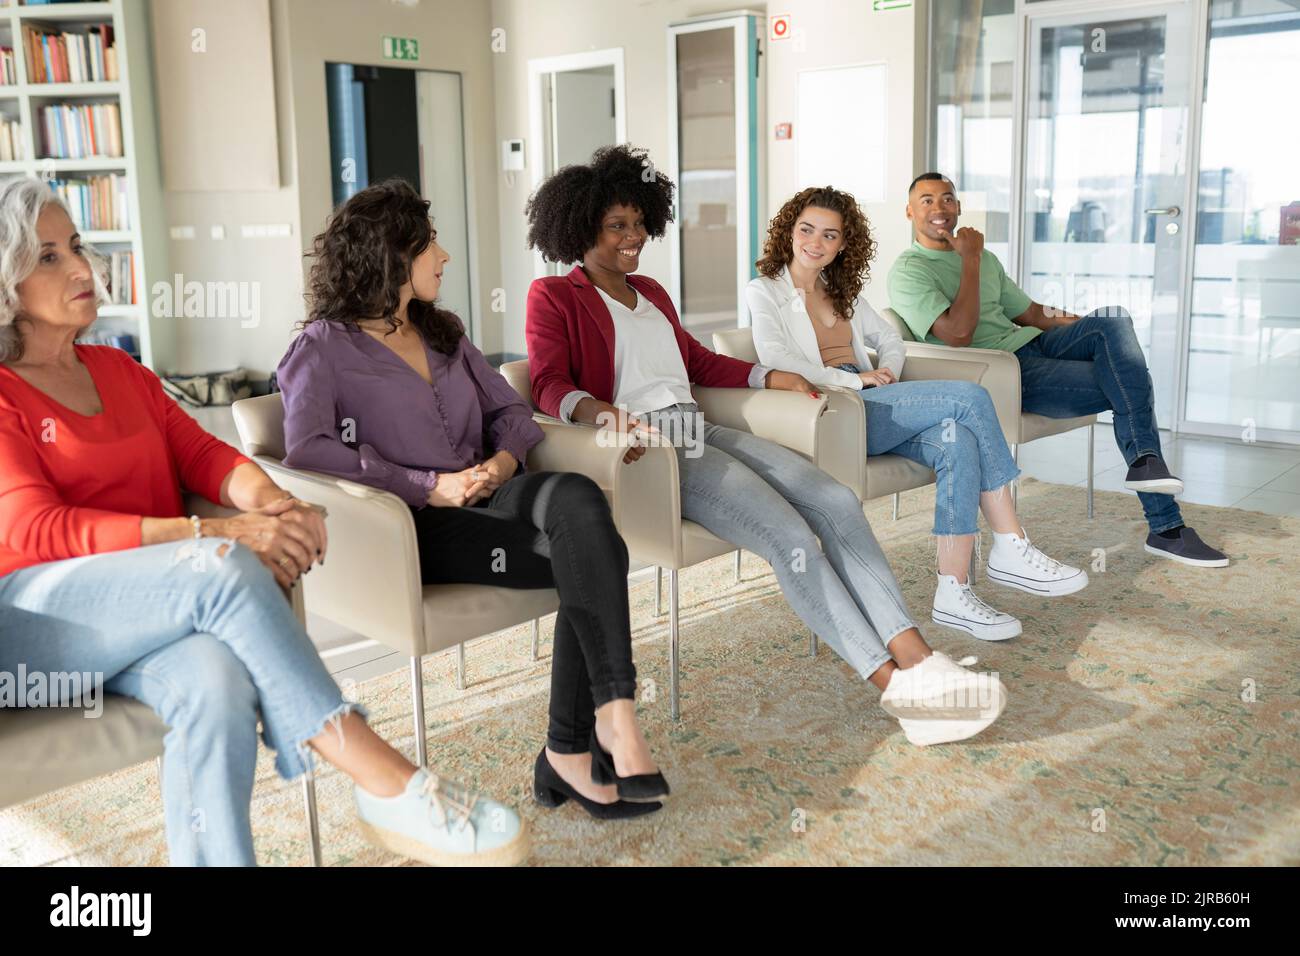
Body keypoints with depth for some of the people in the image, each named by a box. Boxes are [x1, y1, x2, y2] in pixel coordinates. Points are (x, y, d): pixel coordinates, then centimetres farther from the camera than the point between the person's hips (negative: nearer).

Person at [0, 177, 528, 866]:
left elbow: (201, 453, 9)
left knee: (218, 687, -33)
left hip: (151, 614, 5)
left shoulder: (118, 369, 20)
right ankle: (387, 783, -34)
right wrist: (214, 535, -25)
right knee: (227, 568, -33)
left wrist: (268, 499, -17)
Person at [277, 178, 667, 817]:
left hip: (487, 498, 6)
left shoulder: (443, 333, 23)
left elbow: (510, 410, 21)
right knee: (589, 553, -29)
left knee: (578, 500, -31)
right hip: (413, 527, -5)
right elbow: (307, 447, -15)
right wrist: (430, 487, -19)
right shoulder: (325, 346, 2)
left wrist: (504, 460, -4)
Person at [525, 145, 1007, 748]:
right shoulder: (553, 297, 6)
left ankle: (915, 656, -26)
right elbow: (550, 385, -9)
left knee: (836, 502, -17)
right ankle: (895, 686, -26)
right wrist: (604, 413, -31)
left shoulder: (649, 291, 28)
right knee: (788, 533, -27)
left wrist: (775, 377, 18)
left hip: (700, 431, 8)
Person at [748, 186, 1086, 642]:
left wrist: (887, 372, 5)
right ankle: (1011, 549, -15)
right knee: (970, 397, -21)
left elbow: (889, 338, 29)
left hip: (870, 406, 7)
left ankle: (953, 593, -28)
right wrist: (854, 379, -14)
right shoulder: (764, 291, 5)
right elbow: (775, 360, -12)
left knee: (956, 440, -27)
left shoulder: (844, 291, 26)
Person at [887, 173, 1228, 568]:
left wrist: (1091, 326, 10)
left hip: (1032, 344, 8)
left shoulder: (984, 258, 23)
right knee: (1131, 385, -17)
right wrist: (970, 261, -13)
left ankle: (1144, 458, -20)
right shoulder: (908, 271, -5)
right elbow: (958, 334, -19)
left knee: (1114, 319, -17)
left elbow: (1029, 314, 24)